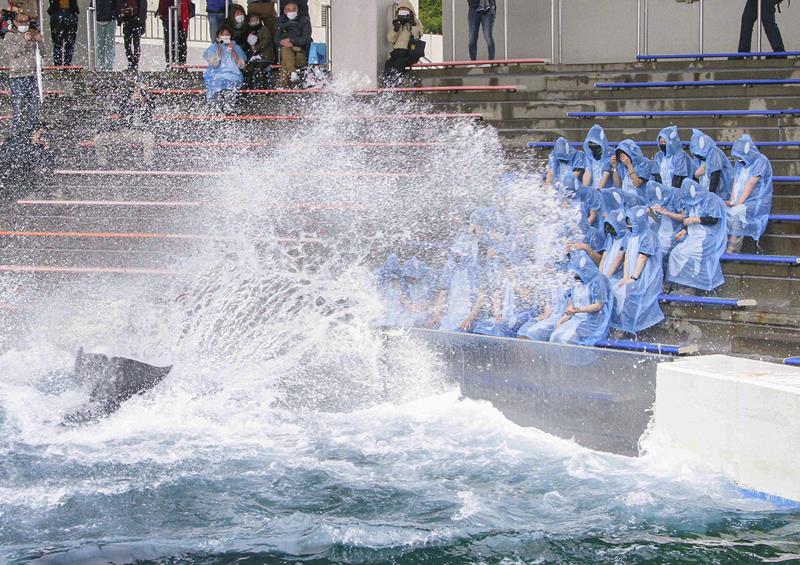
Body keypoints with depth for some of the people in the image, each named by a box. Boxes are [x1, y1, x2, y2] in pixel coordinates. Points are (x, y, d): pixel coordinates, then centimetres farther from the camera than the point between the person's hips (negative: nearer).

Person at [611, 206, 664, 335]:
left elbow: (642, 258, -16)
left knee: (627, 292, -26)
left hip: (646, 276, -8)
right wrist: (625, 277, -4)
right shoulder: (631, 236, 13)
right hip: (633, 276, 8)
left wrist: (633, 278, -18)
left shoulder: (648, 236, -12)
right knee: (615, 290, -12)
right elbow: (627, 257, 8)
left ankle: (630, 325, -17)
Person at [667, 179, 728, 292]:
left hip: (708, 237, -7)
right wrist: (684, 231, 2)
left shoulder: (711, 199, -7)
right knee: (676, 253, -15)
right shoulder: (691, 202, 16)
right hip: (694, 236, 7)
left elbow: (714, 220, -13)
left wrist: (696, 219, -15)